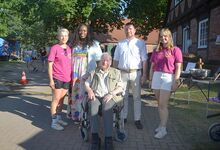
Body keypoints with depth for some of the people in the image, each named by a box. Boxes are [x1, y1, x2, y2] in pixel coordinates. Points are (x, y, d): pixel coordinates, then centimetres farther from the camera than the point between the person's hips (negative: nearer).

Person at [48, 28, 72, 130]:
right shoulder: (55, 48, -8)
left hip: (67, 79, 6)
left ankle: (59, 118, 29)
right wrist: (51, 79, -12)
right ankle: (54, 122, 10)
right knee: (56, 100, 1)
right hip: (57, 78, -6)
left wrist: (72, 77, 14)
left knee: (61, 99, 15)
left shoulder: (69, 49, 9)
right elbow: (50, 65, -8)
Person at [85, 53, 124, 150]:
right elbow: (86, 84, 19)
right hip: (96, 96, 1)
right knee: (93, 106, -34)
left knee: (107, 107, -36)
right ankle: (95, 137, -33)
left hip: (109, 97, -1)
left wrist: (111, 93, -9)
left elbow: (120, 87, 9)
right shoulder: (94, 72, 24)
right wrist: (89, 90, -4)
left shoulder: (116, 72, 19)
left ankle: (108, 138, -35)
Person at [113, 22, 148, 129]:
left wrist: (144, 74, -8)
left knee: (137, 97, 5)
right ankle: (123, 117, 20)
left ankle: (137, 119, 13)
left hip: (136, 73, -2)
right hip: (122, 73, 2)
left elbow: (144, 60, 0)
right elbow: (116, 60, 12)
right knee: (123, 97, 9)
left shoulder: (140, 43, 5)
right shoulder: (120, 44, 12)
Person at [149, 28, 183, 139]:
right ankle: (162, 124, 21)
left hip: (168, 77, -5)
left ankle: (163, 129, 1)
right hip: (156, 77, 5)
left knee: (163, 104, -7)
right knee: (160, 104, 10)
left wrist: (175, 82, -10)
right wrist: (150, 80, 10)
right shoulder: (156, 51, 13)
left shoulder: (175, 50, -1)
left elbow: (178, 68, -4)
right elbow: (152, 67, 15)